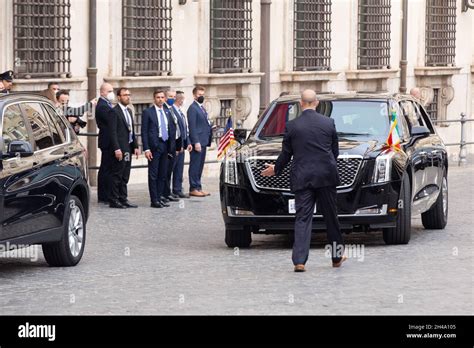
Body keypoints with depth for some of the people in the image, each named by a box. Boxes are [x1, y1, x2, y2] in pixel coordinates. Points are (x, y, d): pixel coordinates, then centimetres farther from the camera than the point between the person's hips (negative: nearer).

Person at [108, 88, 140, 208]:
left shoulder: (129, 111, 17)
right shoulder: (114, 112, -9)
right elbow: (112, 132, -15)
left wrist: (135, 146, 13)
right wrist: (116, 149, -20)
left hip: (128, 148, 8)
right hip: (120, 149, -8)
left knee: (125, 176, 11)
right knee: (117, 176, -4)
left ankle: (123, 199, 15)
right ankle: (113, 201, 0)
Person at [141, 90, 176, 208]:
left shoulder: (167, 112, 13)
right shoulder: (147, 112, -3)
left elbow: (172, 131, 16)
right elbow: (144, 132, -6)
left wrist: (172, 147, 7)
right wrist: (146, 149, -13)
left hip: (166, 146, 5)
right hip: (154, 146, -5)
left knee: (163, 174, 8)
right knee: (153, 175, -3)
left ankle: (160, 198, 15)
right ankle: (154, 200, -2)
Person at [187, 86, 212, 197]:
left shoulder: (201, 108, 18)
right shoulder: (193, 108, -11)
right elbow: (192, 126, -16)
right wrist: (196, 142, -20)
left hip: (203, 141, 9)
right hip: (197, 142, -9)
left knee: (200, 166, 11)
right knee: (195, 166, -6)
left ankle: (198, 188, 15)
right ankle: (193, 189, -5)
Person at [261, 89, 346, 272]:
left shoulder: (292, 126, -3)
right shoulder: (329, 123, 1)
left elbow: (286, 154, 4)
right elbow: (335, 151, 10)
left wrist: (276, 169, 23)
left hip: (301, 178, -1)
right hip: (326, 176, 1)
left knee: (302, 218, -1)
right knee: (330, 216, 12)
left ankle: (299, 261, -10)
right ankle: (337, 257, 23)